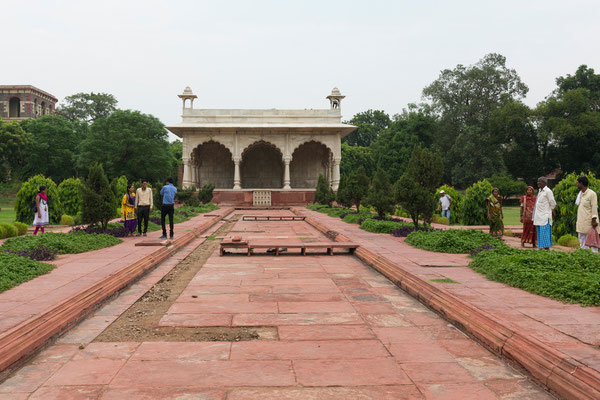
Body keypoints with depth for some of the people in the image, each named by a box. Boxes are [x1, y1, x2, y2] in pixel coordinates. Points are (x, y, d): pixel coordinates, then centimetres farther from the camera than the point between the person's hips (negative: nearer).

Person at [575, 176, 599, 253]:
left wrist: (594, 220, -19)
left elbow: (594, 208, -13)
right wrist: (577, 222, 17)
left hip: (589, 222, -8)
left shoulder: (592, 194, -10)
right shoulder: (580, 194, 14)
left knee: (592, 240, -4)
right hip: (581, 222, 8)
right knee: (582, 240, 10)